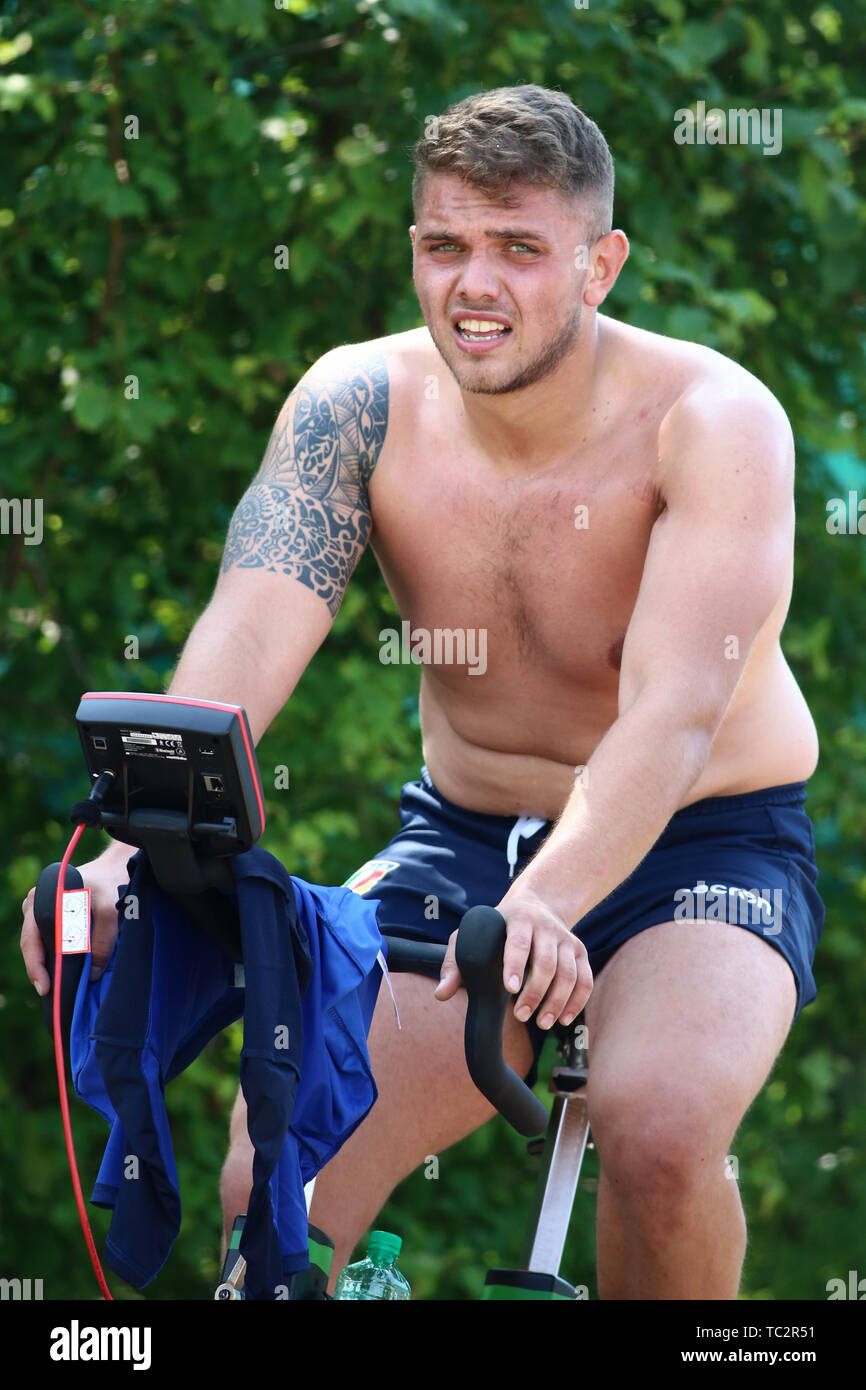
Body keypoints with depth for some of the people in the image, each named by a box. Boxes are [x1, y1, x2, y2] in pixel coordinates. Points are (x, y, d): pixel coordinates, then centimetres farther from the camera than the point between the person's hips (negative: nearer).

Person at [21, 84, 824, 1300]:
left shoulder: (711, 420, -21)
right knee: (273, 1188, -18)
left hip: (699, 845, -3)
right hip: (463, 840, 3)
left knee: (656, 1128, -33)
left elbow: (674, 714, -32)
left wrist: (544, 906, -50)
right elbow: (249, 637, -24)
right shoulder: (359, 404, -11)